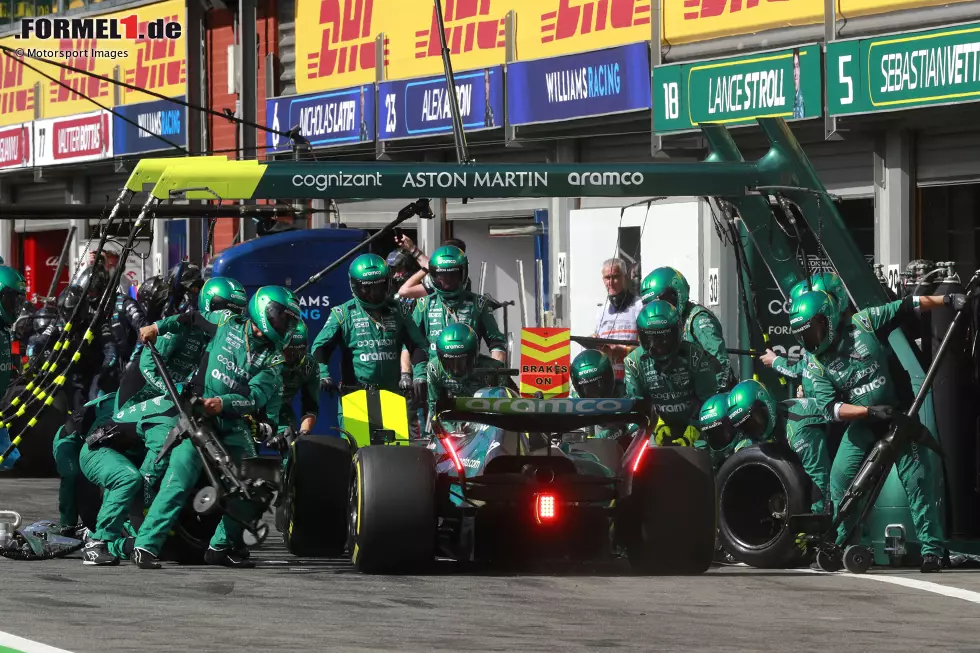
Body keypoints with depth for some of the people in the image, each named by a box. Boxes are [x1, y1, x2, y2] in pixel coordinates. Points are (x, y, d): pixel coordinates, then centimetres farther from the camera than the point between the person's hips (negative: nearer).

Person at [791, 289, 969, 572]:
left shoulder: (863, 323, -7)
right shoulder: (814, 368, -4)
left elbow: (905, 307, -3)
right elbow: (829, 408, -13)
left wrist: (947, 300, -8)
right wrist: (870, 411, -25)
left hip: (897, 413, -2)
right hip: (862, 422, 2)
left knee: (916, 479, -9)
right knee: (840, 477, -7)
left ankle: (932, 549, -5)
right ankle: (838, 544, 11)